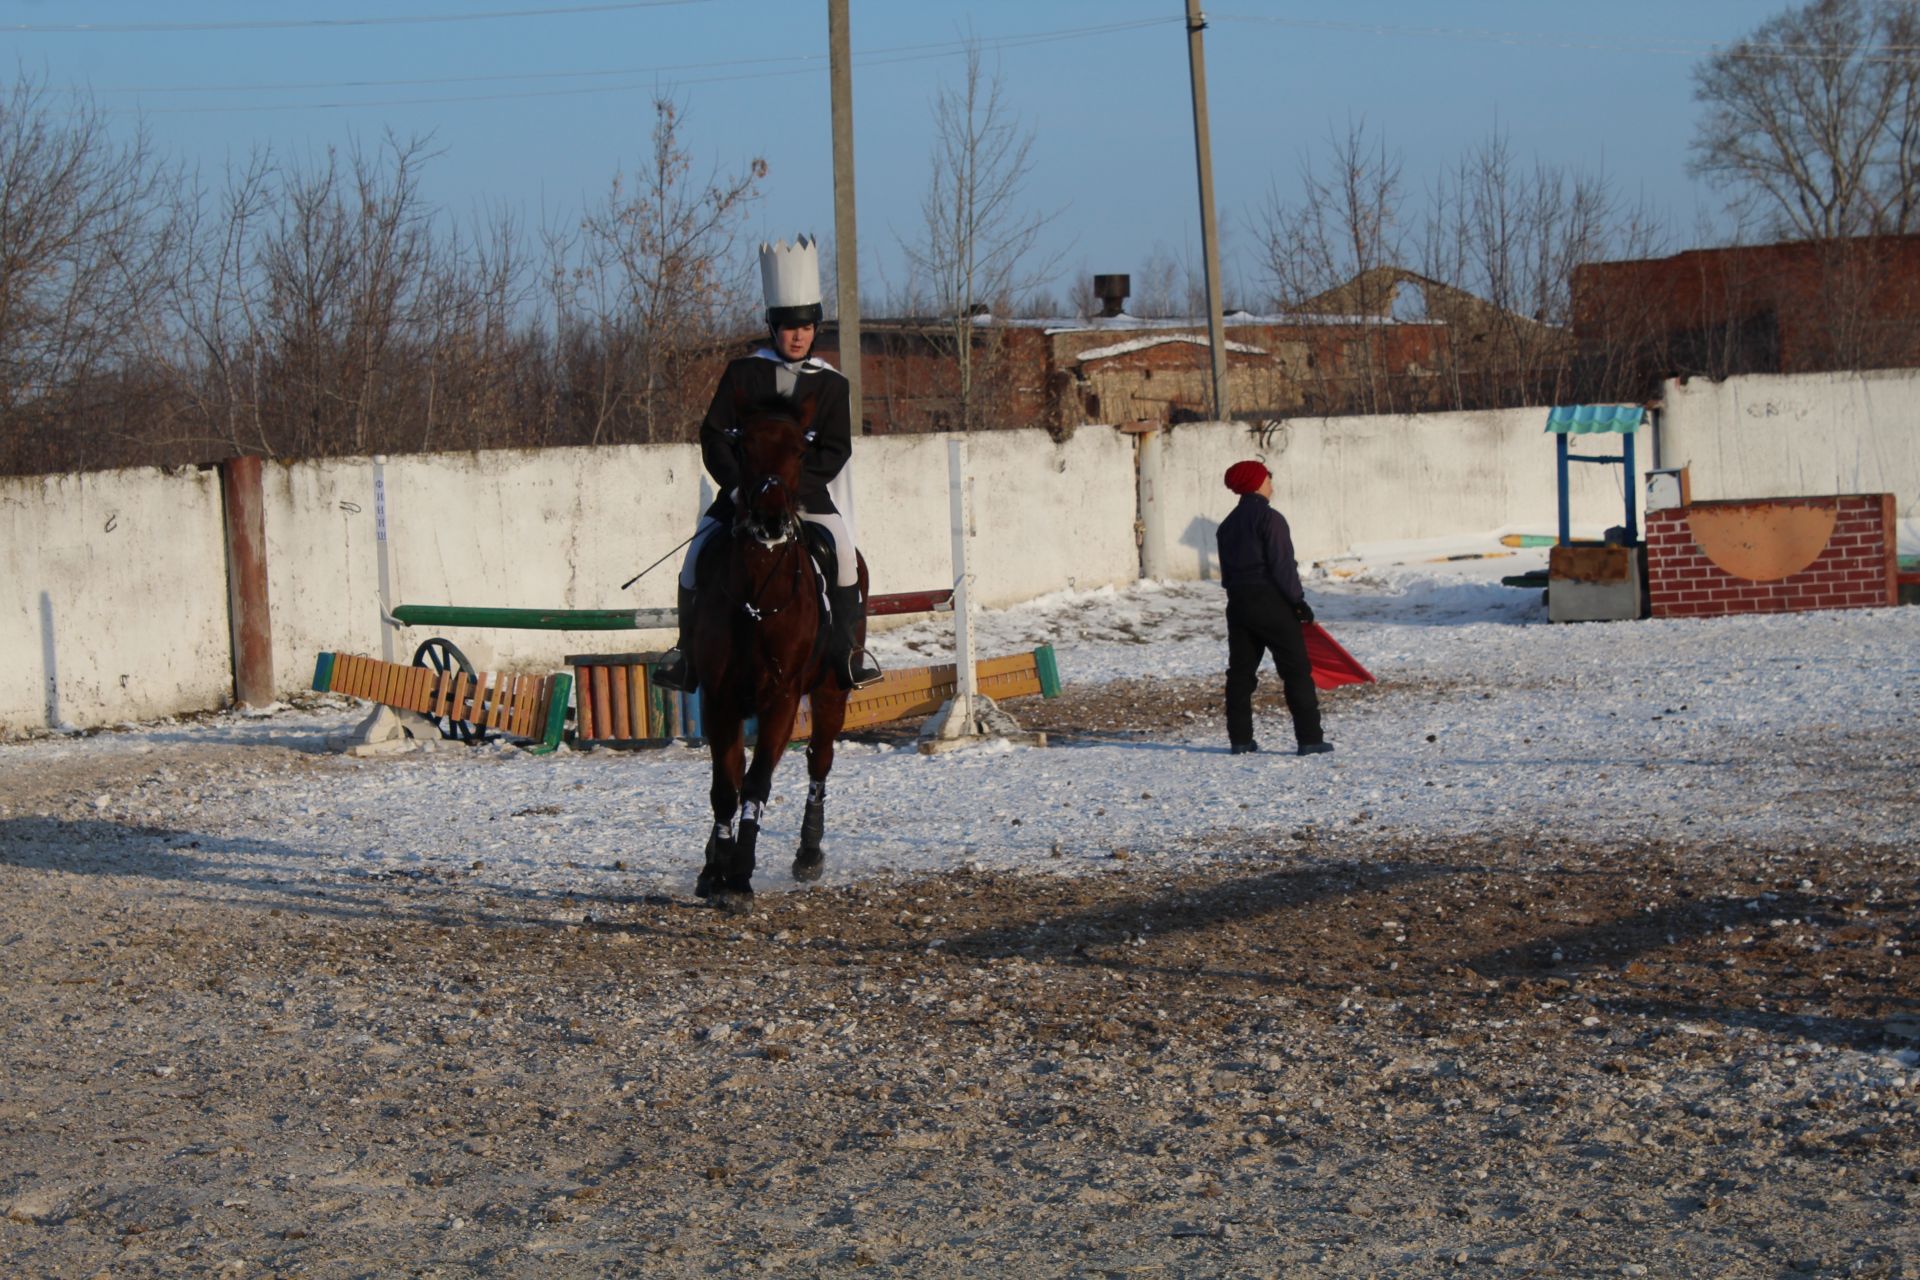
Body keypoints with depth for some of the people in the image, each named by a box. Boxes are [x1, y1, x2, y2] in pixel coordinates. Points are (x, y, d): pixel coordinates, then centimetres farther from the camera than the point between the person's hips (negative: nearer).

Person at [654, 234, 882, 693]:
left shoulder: (830, 384, 3)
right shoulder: (743, 374, 3)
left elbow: (835, 451, -1)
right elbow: (713, 434, 1)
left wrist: (790, 483, -14)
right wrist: (737, 484, -12)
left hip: (805, 493, -1)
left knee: (840, 545, -24)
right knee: (698, 552, -14)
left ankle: (849, 650, -14)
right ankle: (686, 650, 4)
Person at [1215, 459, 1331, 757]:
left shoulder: (1229, 523, 12)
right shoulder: (1269, 518, -12)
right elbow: (1282, 565, -16)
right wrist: (1298, 601, -12)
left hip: (1238, 603, 7)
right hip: (1271, 603, -7)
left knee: (1241, 671, 10)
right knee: (1296, 670, -3)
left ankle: (1240, 738, 8)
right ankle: (1309, 738, -7)